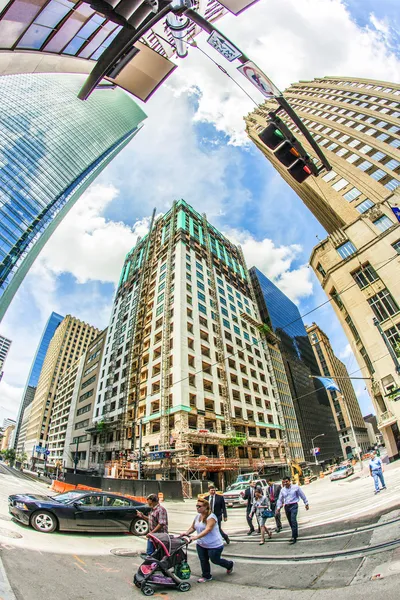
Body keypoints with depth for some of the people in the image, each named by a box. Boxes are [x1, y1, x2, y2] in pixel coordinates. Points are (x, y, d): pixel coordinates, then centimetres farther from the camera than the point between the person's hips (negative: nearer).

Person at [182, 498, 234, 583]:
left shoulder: (211, 517, -26)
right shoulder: (198, 516, -1)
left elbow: (207, 530, -37)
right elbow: (193, 527, 7)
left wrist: (196, 537, -46)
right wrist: (186, 533, -12)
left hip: (214, 545, -6)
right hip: (201, 544, 6)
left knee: (215, 560, 10)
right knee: (203, 560, 8)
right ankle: (206, 576, 34)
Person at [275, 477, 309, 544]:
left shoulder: (295, 487, -5)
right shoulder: (282, 490, 5)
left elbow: (302, 495, 5)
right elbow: (280, 499, 11)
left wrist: (306, 503, 10)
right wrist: (278, 507, 2)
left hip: (294, 505, -4)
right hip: (286, 507, 4)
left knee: (293, 520, -16)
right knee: (290, 522, 10)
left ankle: (294, 537, -12)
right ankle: (295, 534, 29)